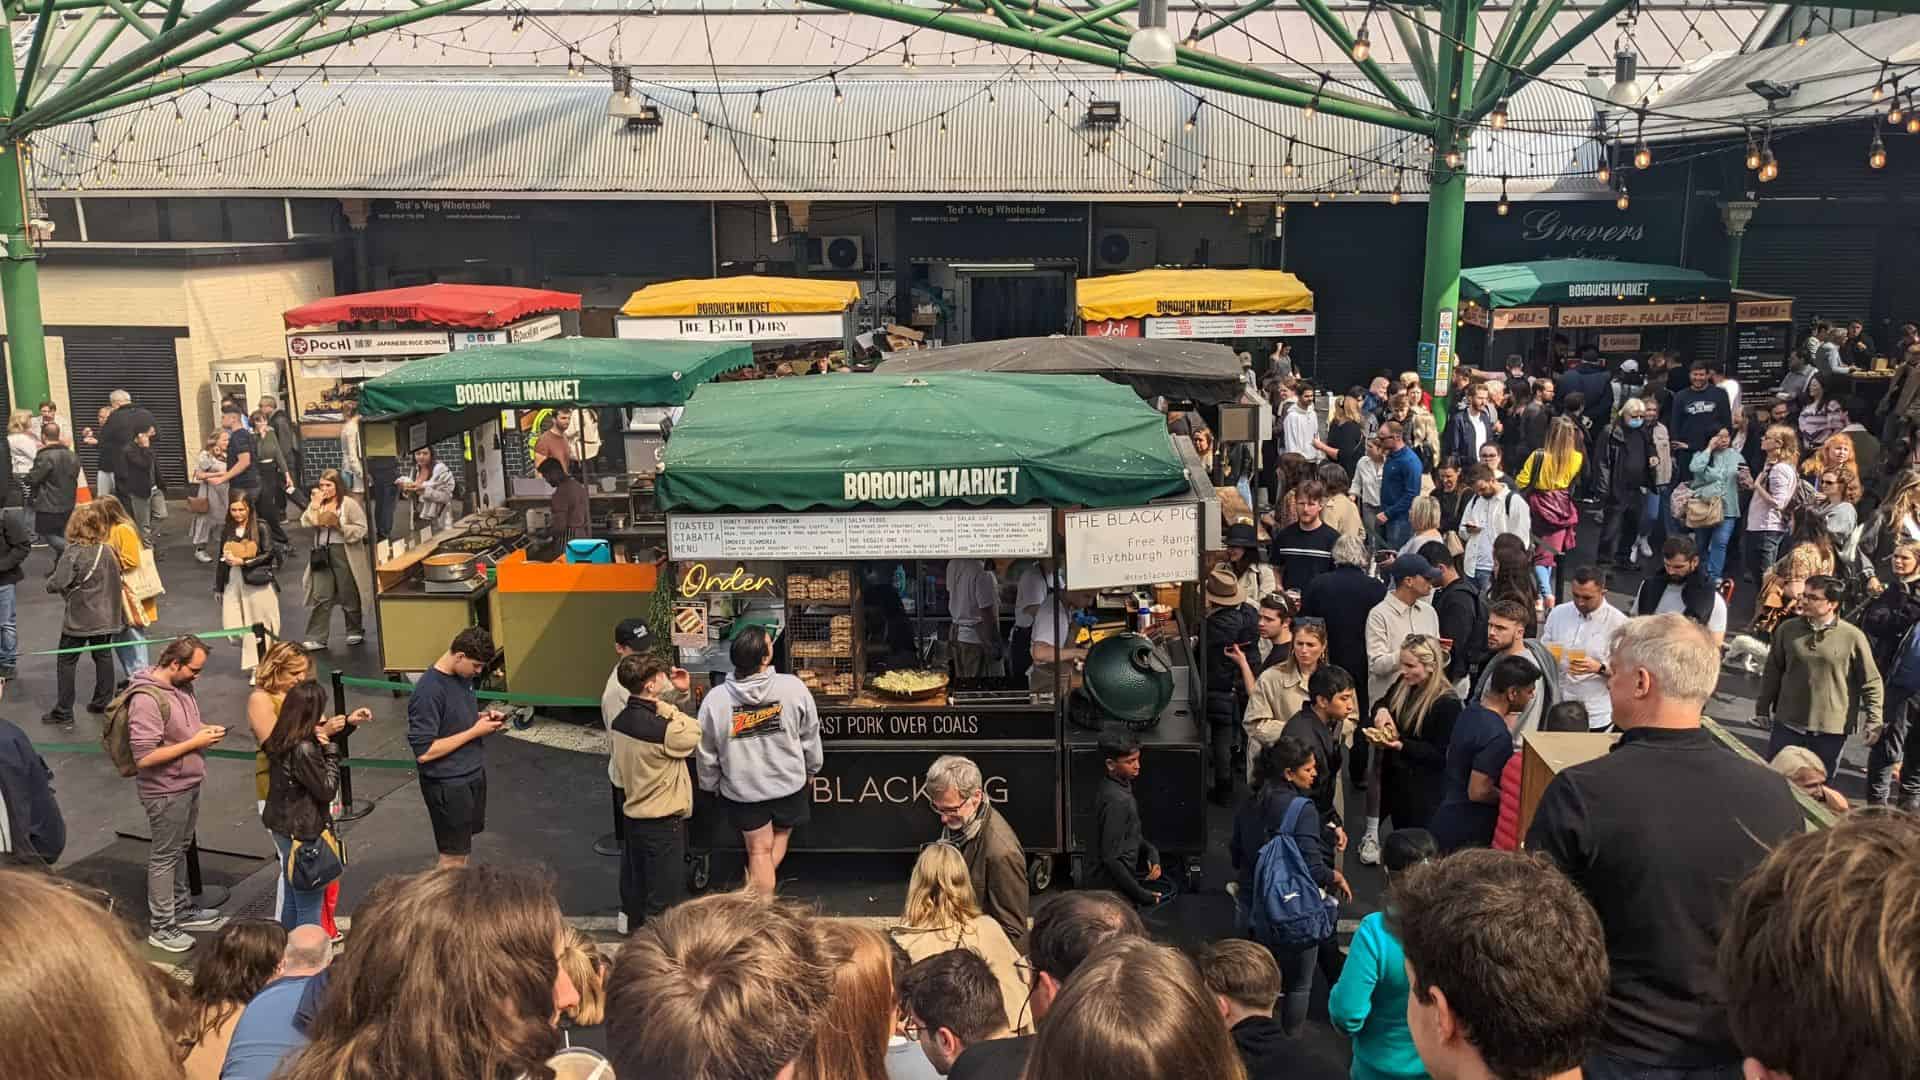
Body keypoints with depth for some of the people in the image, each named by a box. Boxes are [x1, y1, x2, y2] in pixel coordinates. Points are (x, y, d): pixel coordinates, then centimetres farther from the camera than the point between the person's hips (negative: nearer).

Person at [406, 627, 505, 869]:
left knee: (464, 846, 19)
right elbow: (424, 752, -24)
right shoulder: (428, 691, -24)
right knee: (453, 856, 4)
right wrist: (475, 731, -21)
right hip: (447, 784, -8)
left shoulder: (463, 676, 1)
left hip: (473, 773, 8)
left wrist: (483, 717, -2)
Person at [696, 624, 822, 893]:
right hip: (789, 782, 0)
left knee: (759, 850, 15)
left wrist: (711, 784, 13)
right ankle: (755, 889, 20)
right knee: (781, 833, 25)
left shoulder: (715, 699, -17)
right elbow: (810, 734, -6)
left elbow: (706, 752, -7)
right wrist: (811, 769, 13)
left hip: (742, 788, 1)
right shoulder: (793, 688, -19)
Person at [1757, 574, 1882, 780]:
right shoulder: (1787, 629, -2)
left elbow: (1870, 682, -3)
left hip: (1831, 728, -2)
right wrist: (1763, 708, 11)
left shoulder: (1852, 636, -10)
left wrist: (1873, 720, -4)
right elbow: (1773, 672, 8)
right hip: (1788, 723, 2)